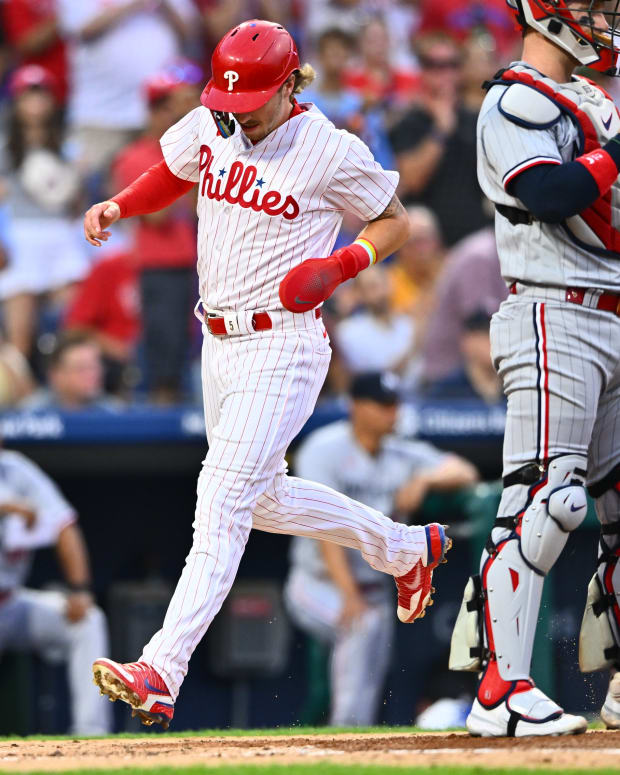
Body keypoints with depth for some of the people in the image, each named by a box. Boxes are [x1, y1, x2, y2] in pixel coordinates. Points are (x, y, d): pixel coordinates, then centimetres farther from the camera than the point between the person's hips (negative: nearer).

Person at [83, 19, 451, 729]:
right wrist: (116, 206, 2)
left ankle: (159, 676, -27)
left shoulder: (331, 152, -12)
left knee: (222, 502, -17)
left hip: (283, 346, -8)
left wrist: (341, 265, -17)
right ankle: (407, 548, 43)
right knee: (265, 498, 20)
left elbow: (394, 222, 1)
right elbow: (168, 177, 22)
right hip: (219, 344, 8)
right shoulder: (209, 127, 3)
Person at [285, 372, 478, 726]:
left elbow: (464, 472, -5)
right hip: (319, 586, -5)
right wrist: (348, 596, -27)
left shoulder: (404, 455, 4)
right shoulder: (324, 450, -10)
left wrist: (425, 479, -26)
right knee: (363, 625, -32)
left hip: (375, 588, 5)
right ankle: (349, 724, -30)